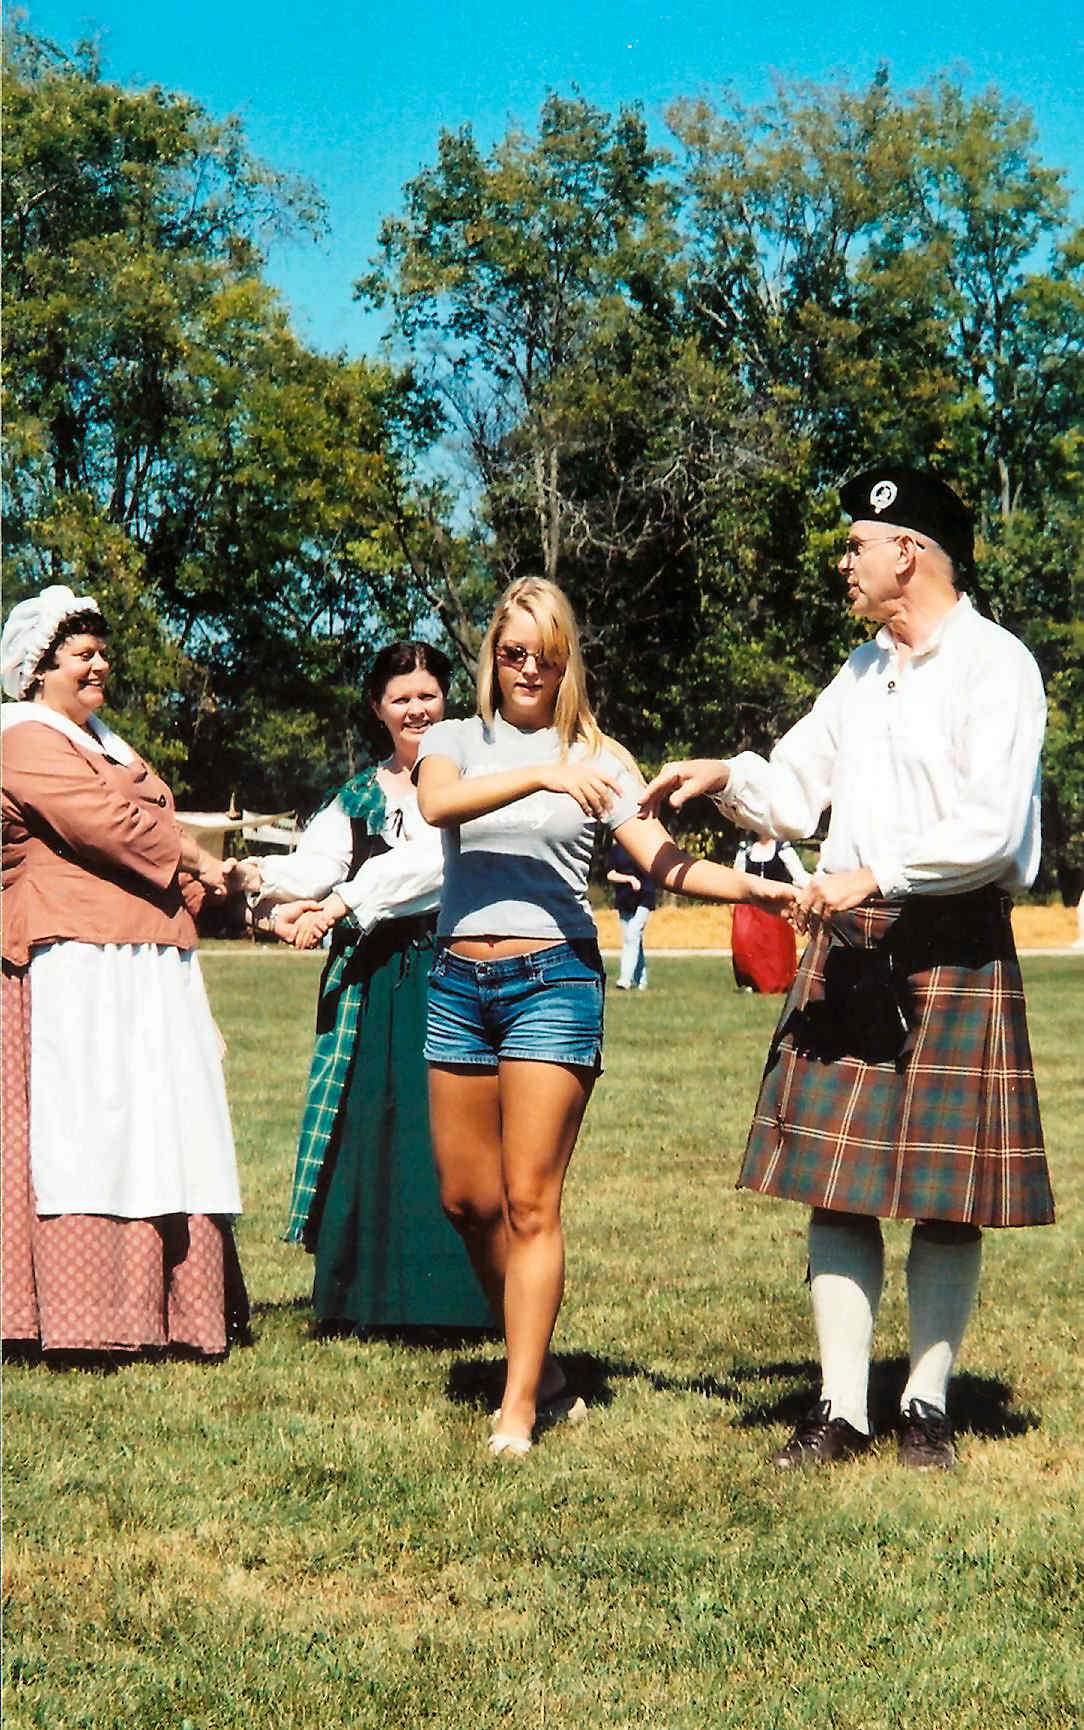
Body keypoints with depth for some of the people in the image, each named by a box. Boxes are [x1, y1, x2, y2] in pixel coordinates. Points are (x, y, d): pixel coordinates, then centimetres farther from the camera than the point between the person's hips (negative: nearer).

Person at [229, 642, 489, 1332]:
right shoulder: (358, 795, 17)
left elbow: (434, 860, -13)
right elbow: (318, 860, 3)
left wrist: (342, 901, -19)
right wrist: (259, 875, -19)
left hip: (443, 974, -5)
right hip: (369, 980, 5)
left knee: (442, 1130, -8)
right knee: (366, 1126, 3)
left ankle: (449, 1298, -2)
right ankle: (369, 1297, 10)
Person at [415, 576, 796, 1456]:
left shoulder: (597, 756, 6)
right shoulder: (455, 740, 10)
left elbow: (662, 860, -4)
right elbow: (437, 803, -14)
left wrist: (755, 887, -21)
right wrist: (537, 775, -28)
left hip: (553, 979, -3)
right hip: (459, 981, 3)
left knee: (530, 1201, -7)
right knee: (467, 1198, 7)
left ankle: (521, 1403, -2)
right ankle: (539, 1362, 25)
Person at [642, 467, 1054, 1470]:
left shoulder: (994, 666, -6)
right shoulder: (862, 673, 19)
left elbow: (992, 830, -17)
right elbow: (794, 793, 23)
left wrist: (874, 876, -17)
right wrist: (724, 777, 5)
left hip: (953, 951, -7)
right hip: (848, 946, 7)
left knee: (947, 1197, 1)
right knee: (835, 1184, 3)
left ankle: (927, 1406, 12)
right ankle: (841, 1409, 8)